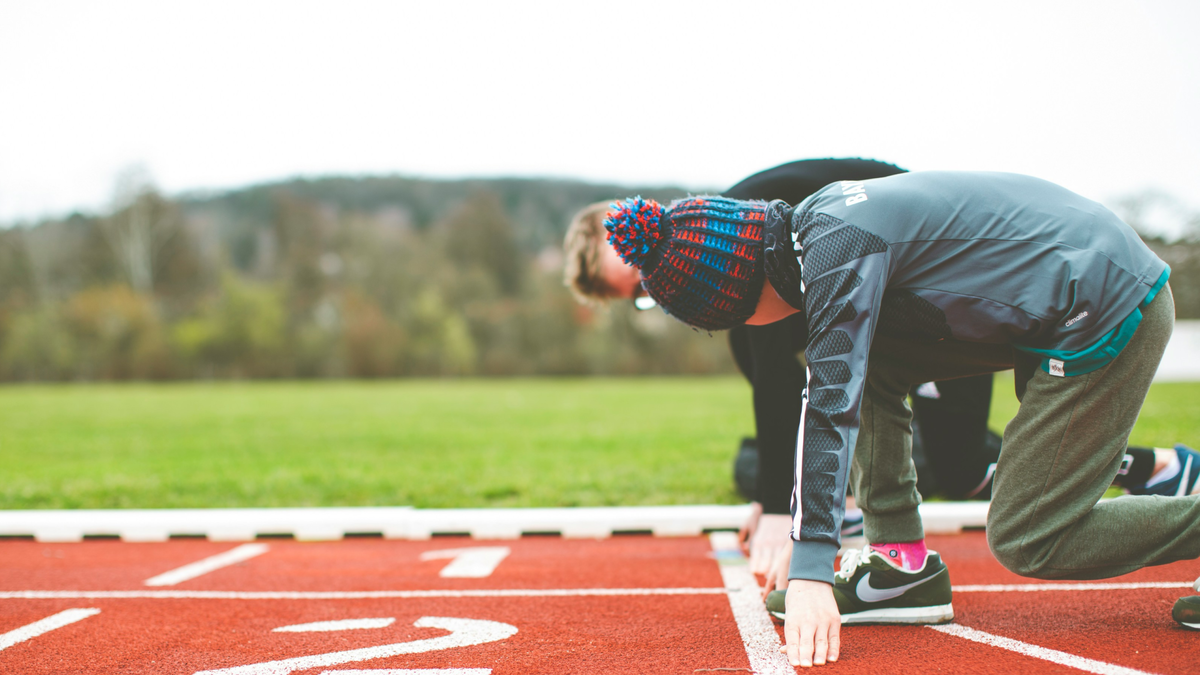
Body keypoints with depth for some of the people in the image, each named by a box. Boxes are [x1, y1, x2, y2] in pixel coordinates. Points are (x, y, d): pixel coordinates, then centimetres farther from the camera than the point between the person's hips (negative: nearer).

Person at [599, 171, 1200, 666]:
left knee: (1025, 541, -7)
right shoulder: (817, 222, 8)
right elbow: (842, 384, 19)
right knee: (868, 364, 5)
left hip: (1111, 311, -9)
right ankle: (903, 565, 6)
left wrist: (810, 571, -29)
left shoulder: (839, 247, -20)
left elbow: (832, 404, -27)